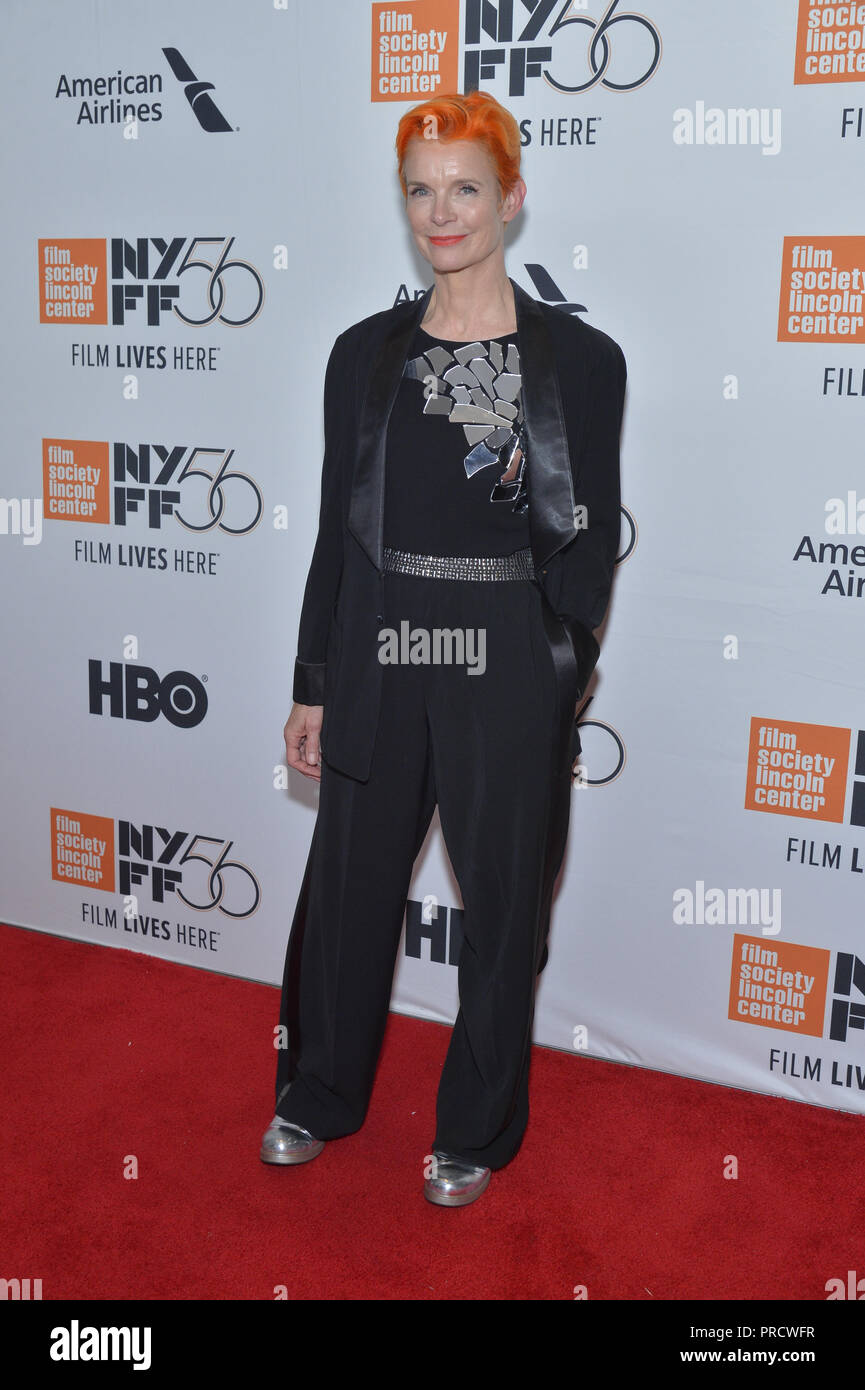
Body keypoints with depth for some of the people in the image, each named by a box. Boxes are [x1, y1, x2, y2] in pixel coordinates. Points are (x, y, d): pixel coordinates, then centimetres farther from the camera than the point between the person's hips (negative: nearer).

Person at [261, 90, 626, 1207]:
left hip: (511, 671, -2)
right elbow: (337, 530, 6)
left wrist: (531, 493, -17)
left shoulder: (578, 360, -2)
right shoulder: (366, 354, 4)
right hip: (378, 663, 2)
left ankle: (475, 1130, 33)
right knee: (349, 881, 14)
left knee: (504, 897, 10)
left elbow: (594, 539, 2)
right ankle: (320, 1095, 40)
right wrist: (312, 688, 6)